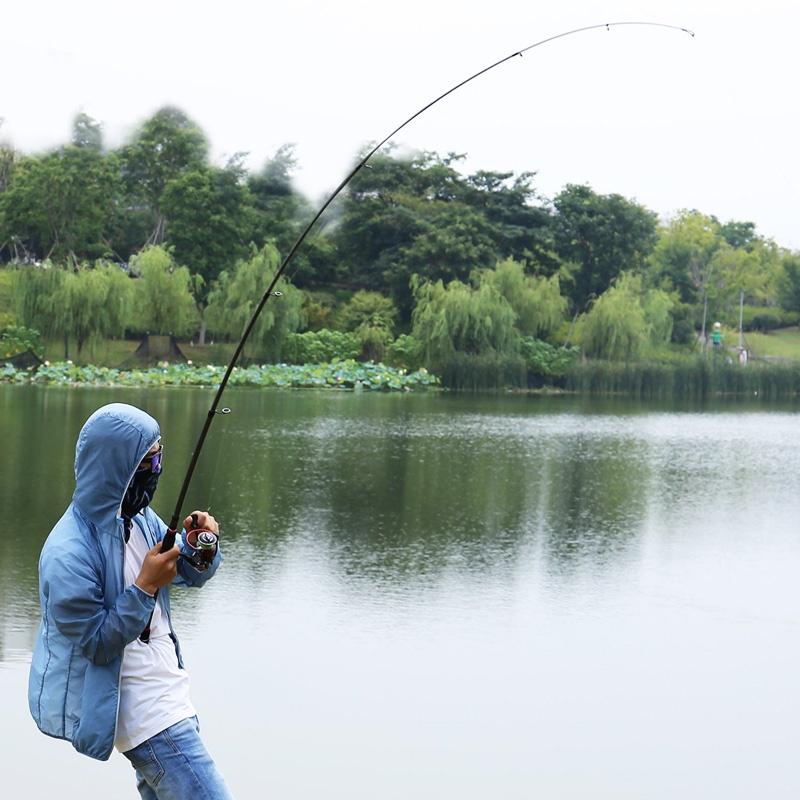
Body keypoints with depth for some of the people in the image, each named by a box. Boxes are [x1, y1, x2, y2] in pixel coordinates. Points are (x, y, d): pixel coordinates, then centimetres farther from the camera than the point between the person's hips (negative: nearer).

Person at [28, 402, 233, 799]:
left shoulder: (139, 517, 2)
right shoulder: (70, 554, -24)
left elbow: (191, 574, 11)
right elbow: (97, 643, -20)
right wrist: (145, 587, -27)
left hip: (165, 692, 9)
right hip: (143, 709, -9)